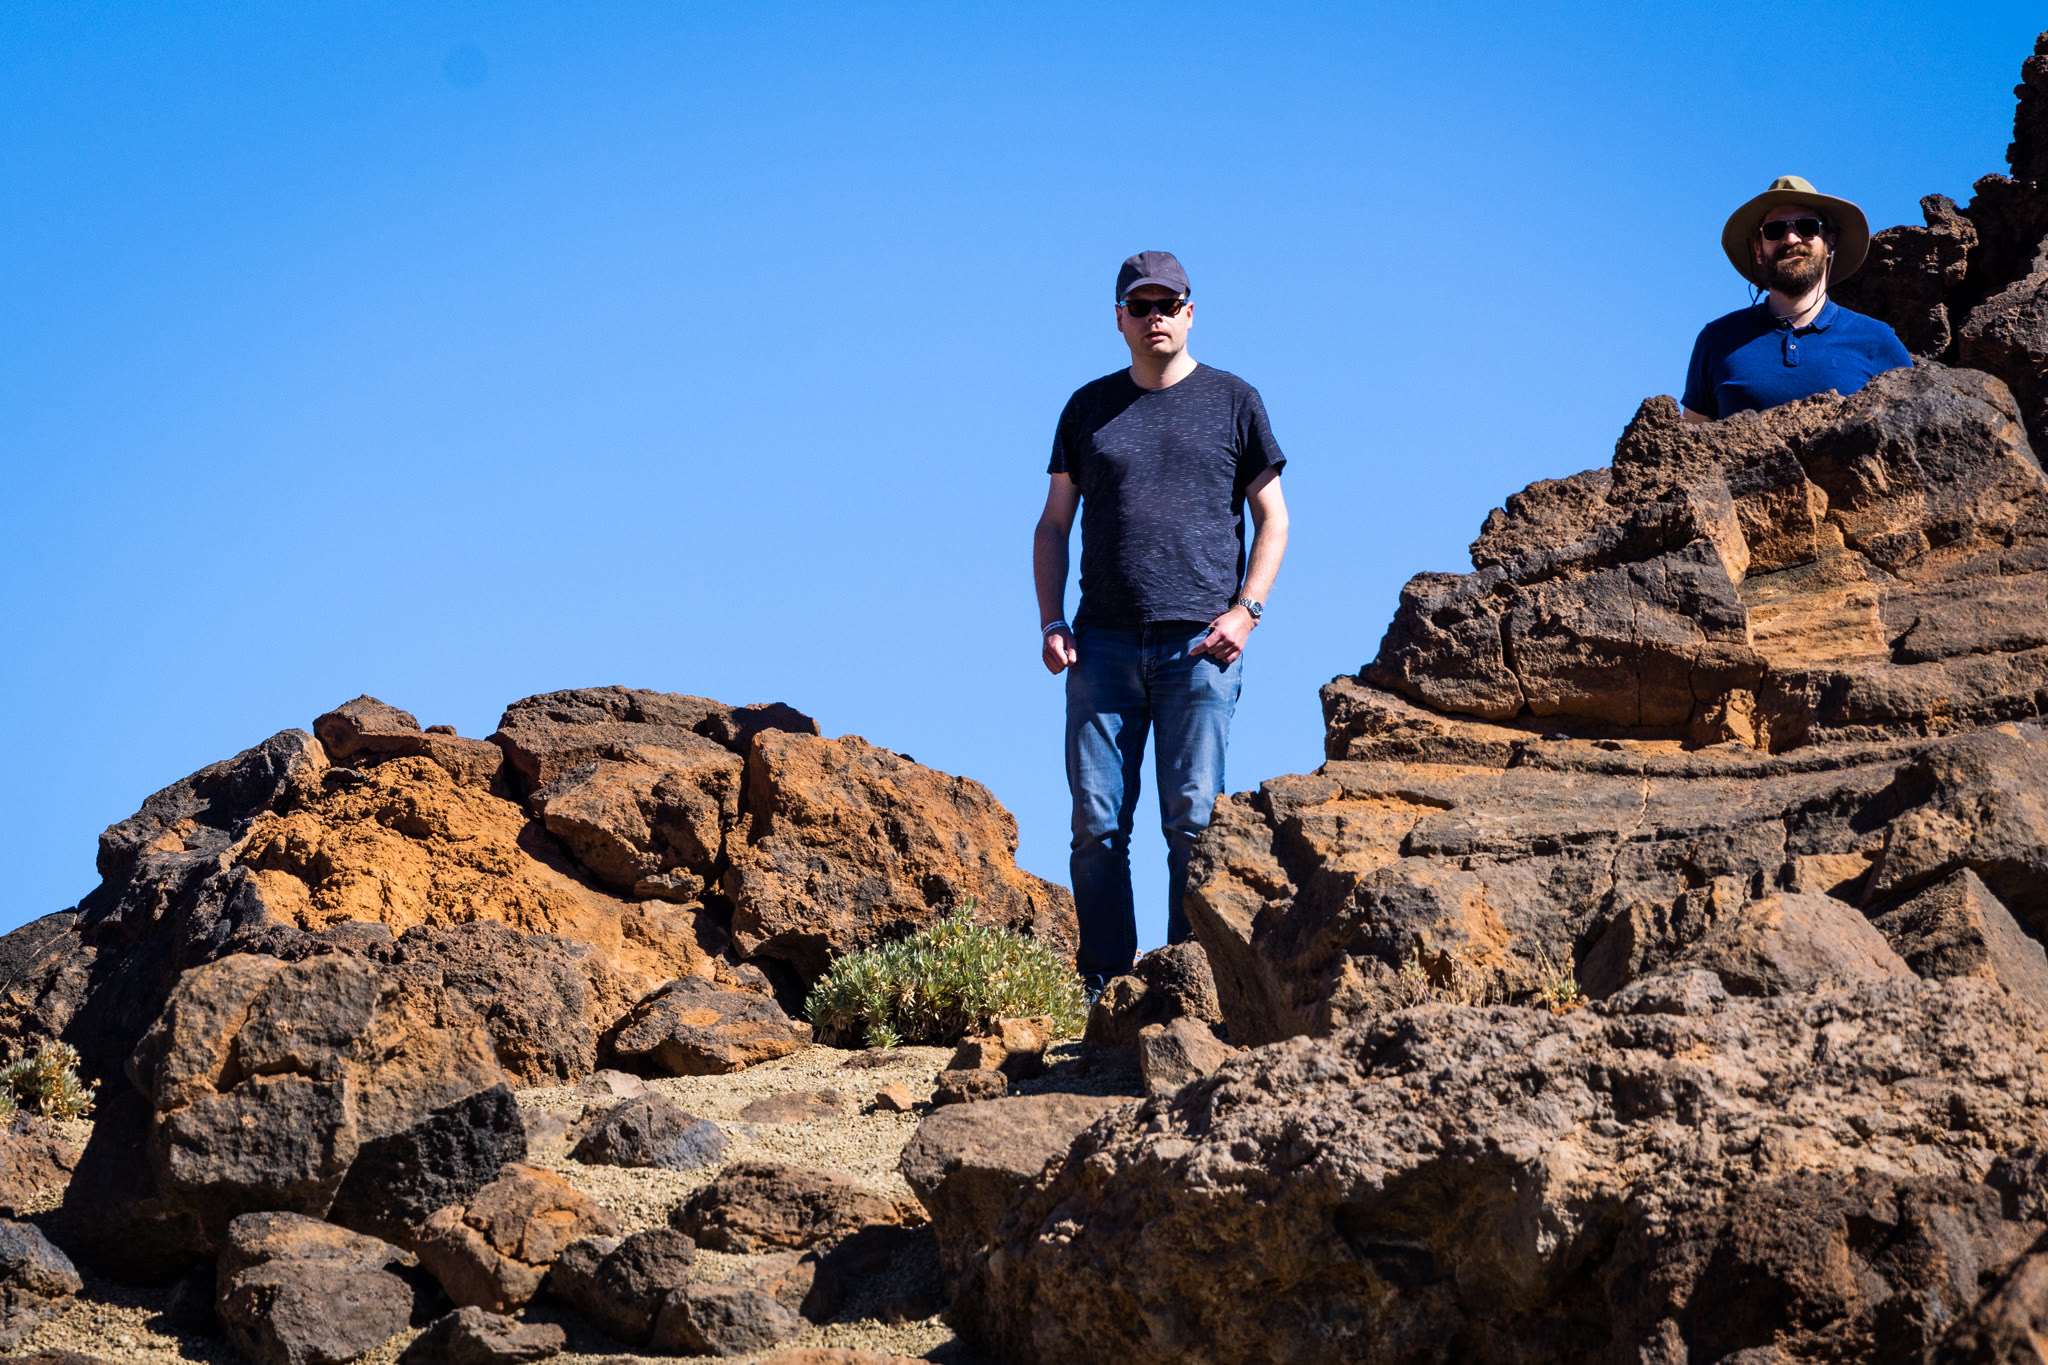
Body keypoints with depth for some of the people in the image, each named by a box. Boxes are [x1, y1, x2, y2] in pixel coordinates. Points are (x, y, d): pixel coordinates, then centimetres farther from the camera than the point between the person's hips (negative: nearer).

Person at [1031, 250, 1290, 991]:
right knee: (1096, 822, -3)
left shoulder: (1233, 401, 10)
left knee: (1192, 817, -6)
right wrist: (1051, 621, 3)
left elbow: (1272, 518, 9)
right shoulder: (1089, 408, 15)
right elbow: (1053, 524, 17)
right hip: (1105, 643, 2)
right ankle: (1103, 986, 0)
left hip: (1199, 644, -2)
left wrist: (1245, 609, -5)